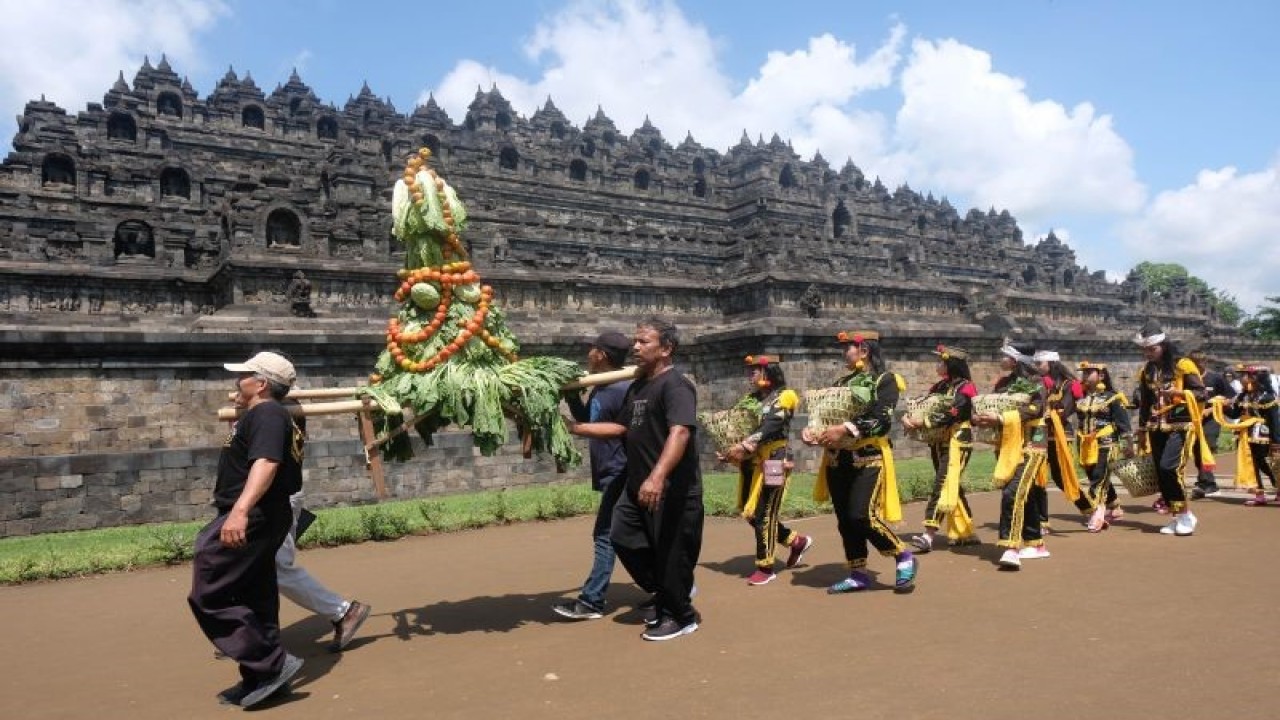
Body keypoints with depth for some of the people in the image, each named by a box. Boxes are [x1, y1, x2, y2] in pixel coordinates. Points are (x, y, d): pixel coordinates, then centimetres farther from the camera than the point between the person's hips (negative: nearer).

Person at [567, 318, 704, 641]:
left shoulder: (676, 385, -17)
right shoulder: (637, 386, 14)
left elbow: (680, 432, -32)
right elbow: (622, 427, 22)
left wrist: (657, 477, -45)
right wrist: (575, 428, 17)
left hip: (672, 490, -9)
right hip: (638, 486, 10)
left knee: (670, 554, 1)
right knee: (623, 537, 12)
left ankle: (682, 615, 24)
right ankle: (665, 597, 30)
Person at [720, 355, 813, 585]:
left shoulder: (784, 396, -5)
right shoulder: (750, 399, 15)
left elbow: (770, 426, -19)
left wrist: (744, 446, -30)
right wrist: (731, 450, -9)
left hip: (772, 462, -7)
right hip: (751, 463, 7)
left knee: (764, 514, -5)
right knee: (750, 512, 10)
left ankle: (765, 568, 8)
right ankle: (797, 541, 27)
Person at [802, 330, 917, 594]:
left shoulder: (884, 380, -5)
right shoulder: (842, 383, 15)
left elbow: (882, 420, -18)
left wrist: (845, 430, -28)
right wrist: (813, 431, -6)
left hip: (868, 459, -7)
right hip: (838, 461, 7)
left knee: (862, 517, -13)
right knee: (845, 520, 8)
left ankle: (904, 558, 9)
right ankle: (858, 574, 20)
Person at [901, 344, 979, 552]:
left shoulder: (965, 388, -10)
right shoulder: (940, 386, 14)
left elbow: (949, 413, -22)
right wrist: (908, 418, -10)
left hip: (957, 443, -8)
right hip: (939, 443, 8)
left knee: (942, 486, -14)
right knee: (952, 488, 14)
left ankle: (929, 535, -19)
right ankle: (966, 533, 25)